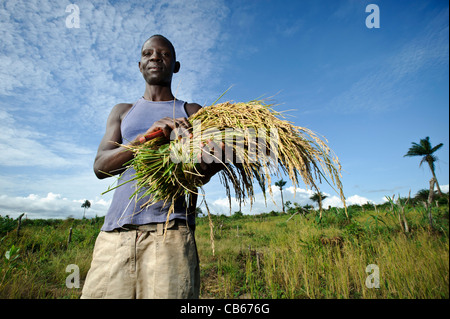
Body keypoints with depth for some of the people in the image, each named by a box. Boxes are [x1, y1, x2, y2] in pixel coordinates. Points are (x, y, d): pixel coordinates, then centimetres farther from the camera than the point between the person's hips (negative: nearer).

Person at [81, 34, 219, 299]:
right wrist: (146, 137, -13)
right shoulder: (123, 112, 21)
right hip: (117, 229, 3)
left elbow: (201, 174, 4)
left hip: (171, 228, -2)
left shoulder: (192, 112, 15)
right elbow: (100, 166, 5)